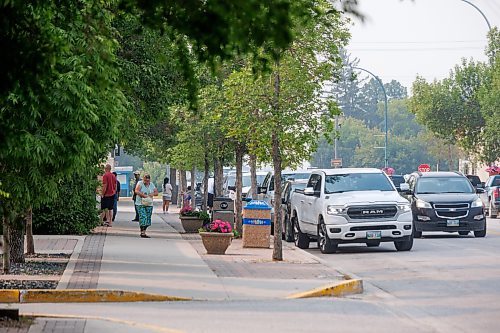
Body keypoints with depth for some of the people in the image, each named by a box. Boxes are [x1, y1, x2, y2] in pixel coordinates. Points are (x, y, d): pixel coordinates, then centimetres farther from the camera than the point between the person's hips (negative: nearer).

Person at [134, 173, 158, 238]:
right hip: (140, 204, -5)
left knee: (148, 218, 5)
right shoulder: (140, 183, -4)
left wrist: (153, 194, -10)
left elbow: (156, 192, 12)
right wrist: (143, 195, -26)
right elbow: (136, 191, -17)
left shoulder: (151, 185, 11)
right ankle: (143, 232, -16)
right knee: (143, 217, -15)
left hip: (149, 204, 5)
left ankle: (143, 231, 15)